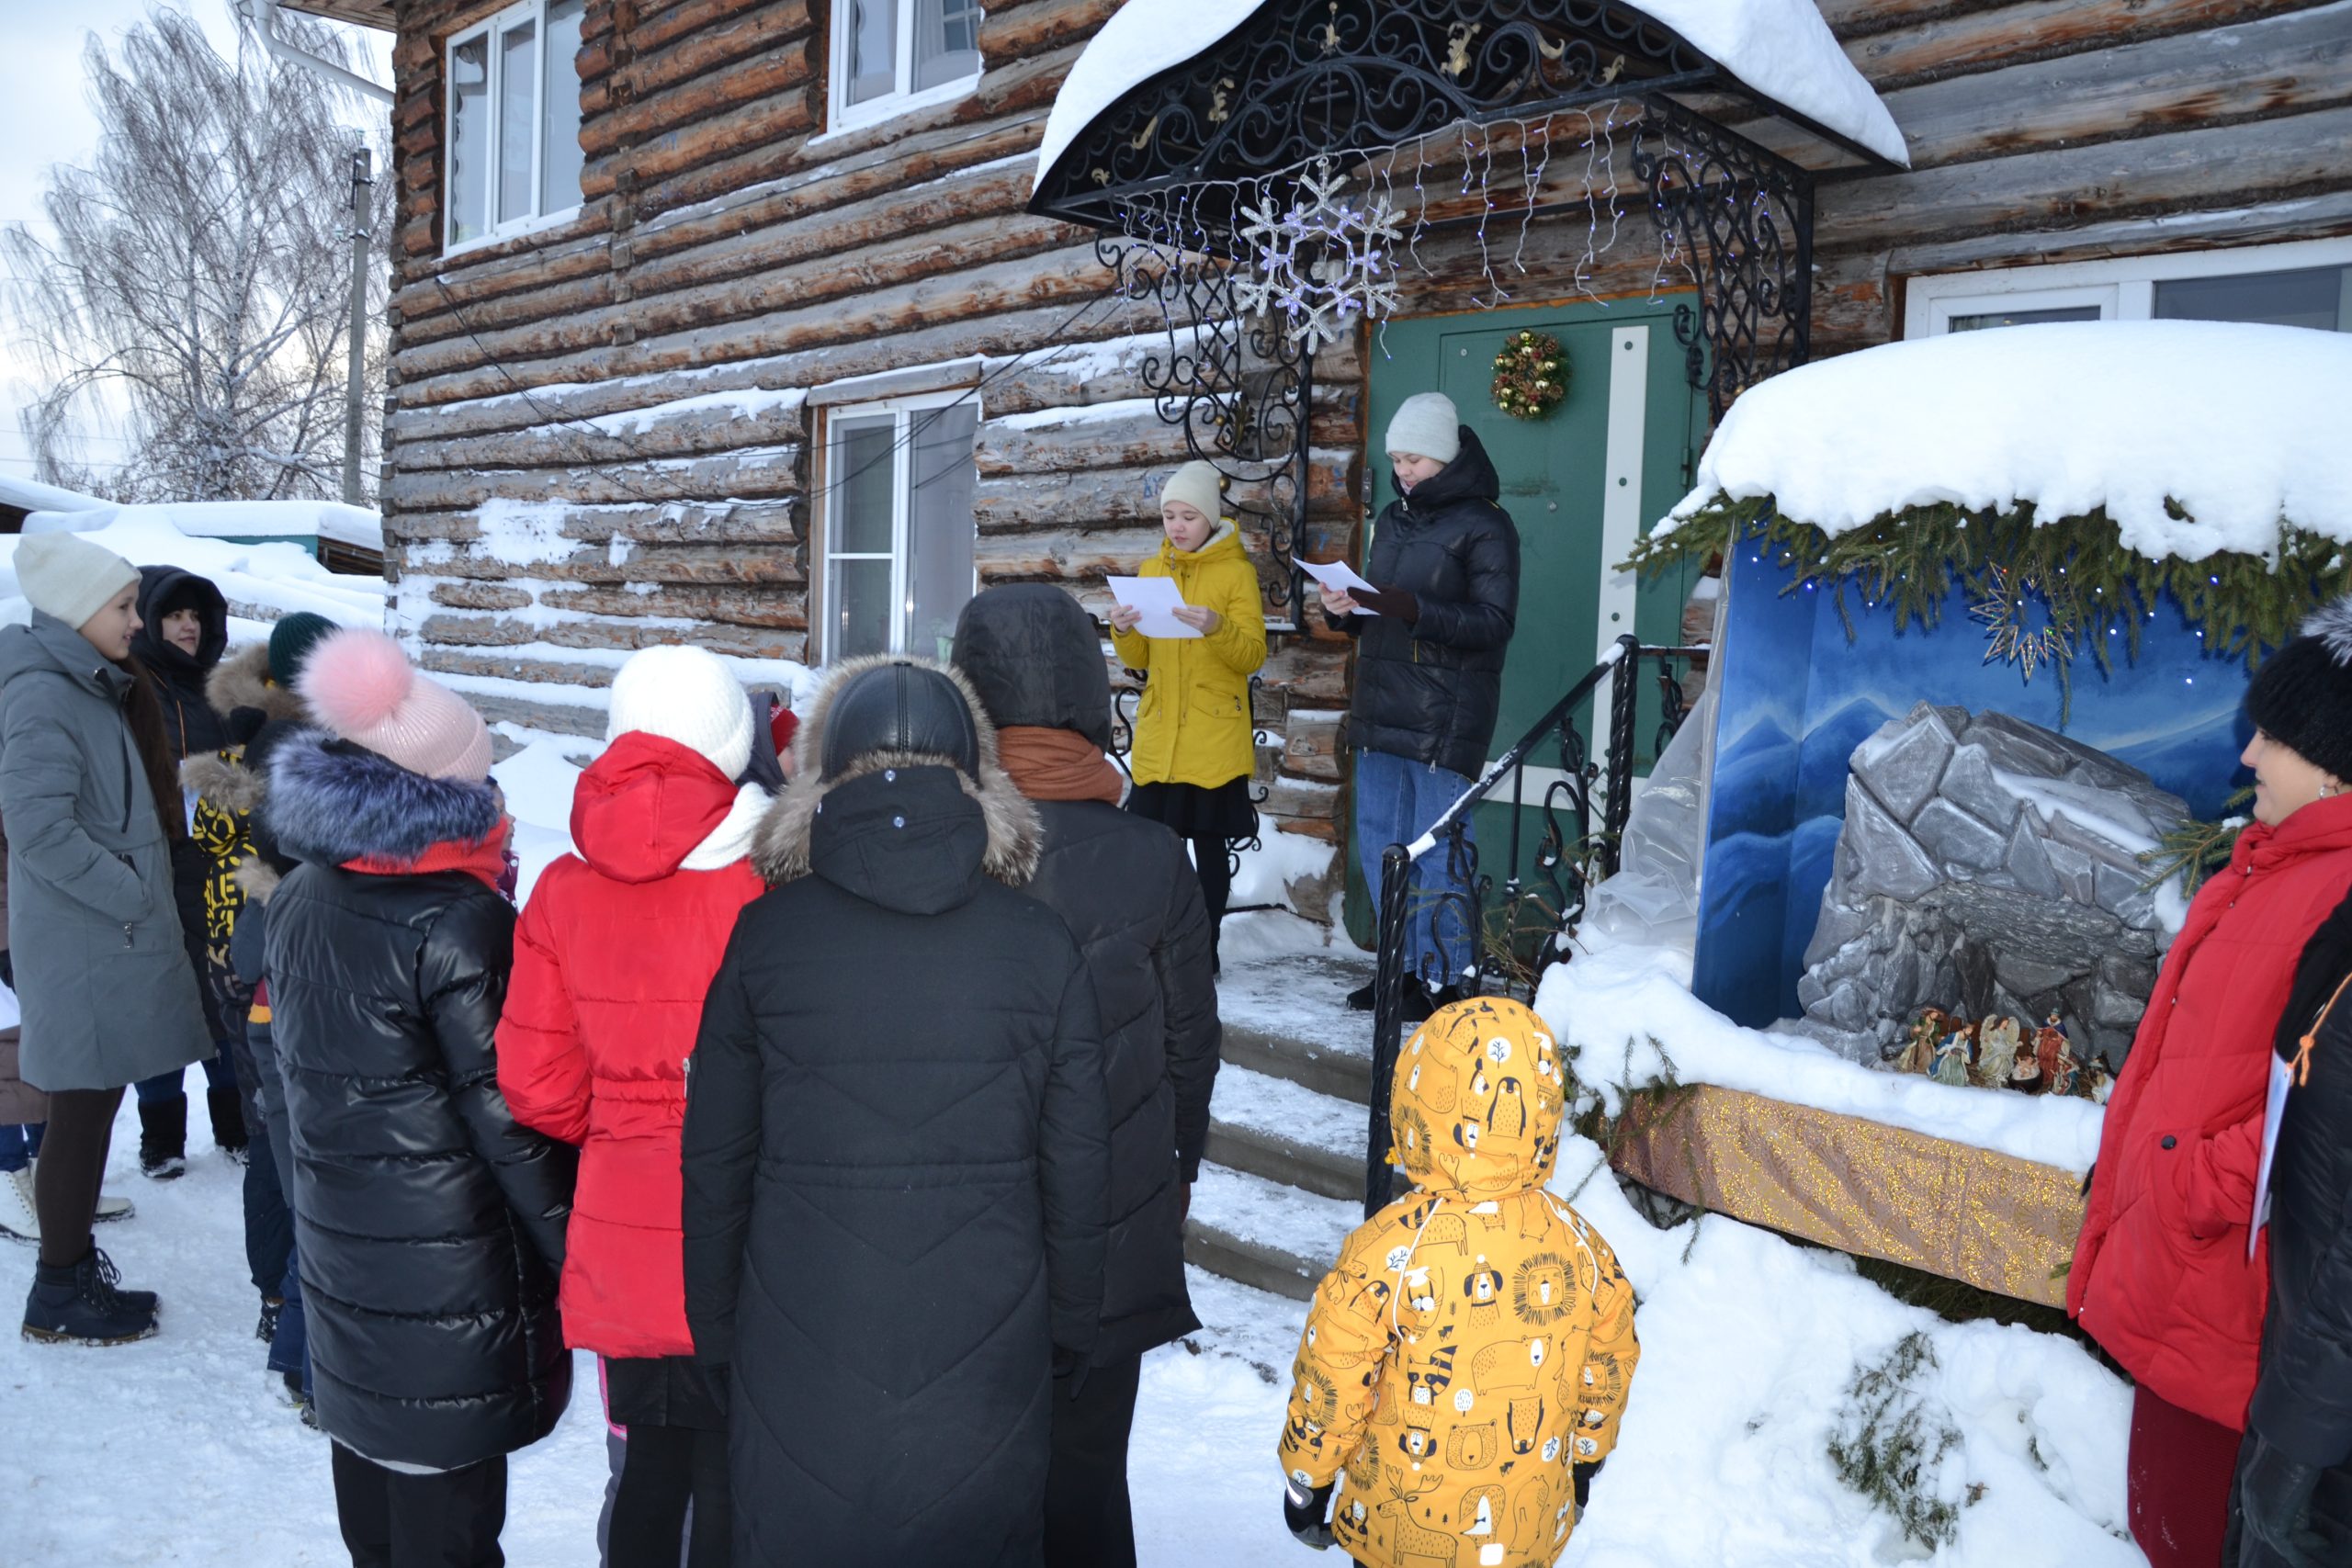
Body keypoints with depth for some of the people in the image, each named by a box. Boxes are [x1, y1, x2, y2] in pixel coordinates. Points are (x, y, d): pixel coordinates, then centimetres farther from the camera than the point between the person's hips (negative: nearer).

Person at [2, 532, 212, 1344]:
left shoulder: (97, 690, 13)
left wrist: (143, 894, 12)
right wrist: (134, 896, -18)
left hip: (109, 936, 9)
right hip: (82, 943, -9)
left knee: (94, 1108, 15)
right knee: (80, 1113, 0)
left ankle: (78, 1267, 26)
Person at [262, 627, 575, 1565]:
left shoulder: (301, 898, 3)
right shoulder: (457, 924, -21)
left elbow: (301, 1065, 13)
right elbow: (507, 1113, -19)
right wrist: (573, 1251, -9)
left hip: (340, 1238, 8)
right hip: (449, 1268, -8)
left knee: (373, 1480, 23)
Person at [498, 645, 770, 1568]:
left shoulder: (565, 888, -4)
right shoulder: (765, 884, -18)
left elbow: (537, 1086, -1)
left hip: (617, 1246, 4)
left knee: (645, 1471, 22)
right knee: (733, 1490, 11)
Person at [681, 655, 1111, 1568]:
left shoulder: (763, 936, -6)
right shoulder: (1040, 946, -6)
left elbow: (714, 1162, 0)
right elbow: (1077, 1169, -1)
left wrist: (715, 1331, 13)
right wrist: (1070, 1333, 13)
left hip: (799, 1360, 0)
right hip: (985, 1358, 0)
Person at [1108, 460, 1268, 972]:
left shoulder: (1237, 571, -2)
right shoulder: (1150, 570, 11)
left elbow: (1252, 656, -9)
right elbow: (1139, 660, 11)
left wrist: (1217, 628, -26)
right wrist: (1123, 633, -10)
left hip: (1214, 738, -4)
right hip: (1158, 736, 4)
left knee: (1208, 842, 3)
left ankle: (1206, 946, 13)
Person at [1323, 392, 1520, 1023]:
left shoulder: (1484, 525, -7)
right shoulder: (1393, 519, 15)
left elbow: (1495, 621, -15)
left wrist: (1412, 610, -25)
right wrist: (1345, 610, -2)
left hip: (1445, 719, -7)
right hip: (1380, 710, 8)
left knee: (1436, 852, -2)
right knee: (1378, 843, 12)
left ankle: (1445, 979, 10)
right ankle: (1406, 966, 25)